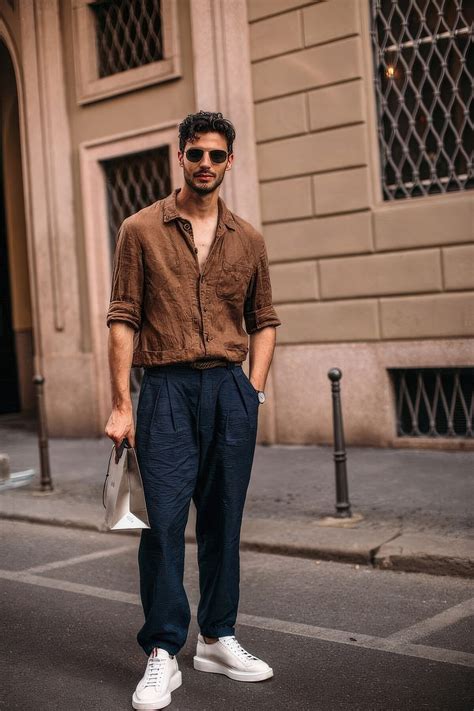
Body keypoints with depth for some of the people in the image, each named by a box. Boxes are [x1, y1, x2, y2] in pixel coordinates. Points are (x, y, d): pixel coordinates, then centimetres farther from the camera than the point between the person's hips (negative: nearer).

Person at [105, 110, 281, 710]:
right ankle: (162, 655, 4)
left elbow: (263, 321, 17)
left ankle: (217, 639, 22)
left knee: (223, 519, 8)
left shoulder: (247, 239, 11)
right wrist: (121, 405, -7)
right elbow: (123, 318, -1)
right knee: (164, 519, -6)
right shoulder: (141, 230, 3)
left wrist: (254, 389, 4)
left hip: (232, 390, 3)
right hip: (167, 389, -3)